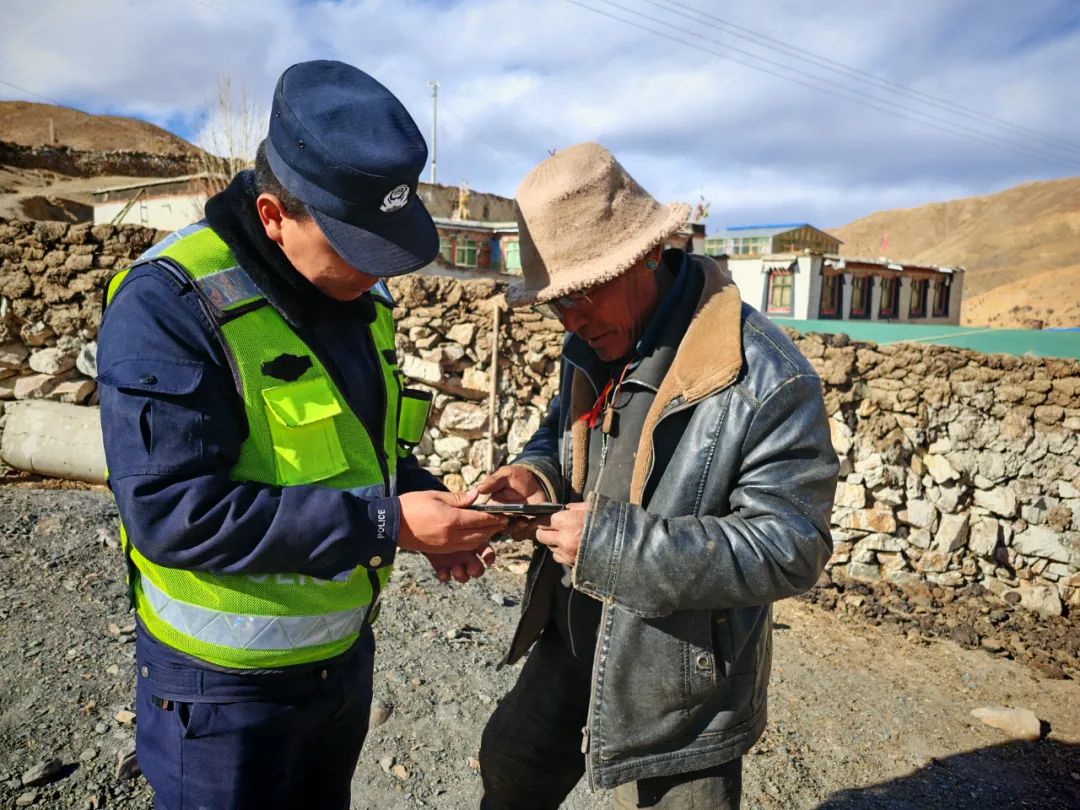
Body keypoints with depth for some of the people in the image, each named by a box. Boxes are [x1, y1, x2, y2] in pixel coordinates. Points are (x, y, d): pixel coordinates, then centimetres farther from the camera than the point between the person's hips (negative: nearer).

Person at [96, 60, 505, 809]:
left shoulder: (354, 293, -1)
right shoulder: (169, 304, -23)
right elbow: (172, 512, -29)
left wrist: (428, 509, -9)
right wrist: (385, 522, -29)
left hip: (346, 649, 7)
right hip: (226, 687, -6)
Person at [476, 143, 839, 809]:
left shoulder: (767, 379, -25)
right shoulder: (594, 341, -2)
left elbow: (791, 547, -25)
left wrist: (614, 543, -32)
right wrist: (537, 473, -11)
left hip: (681, 688, -6)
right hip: (570, 647, 7)